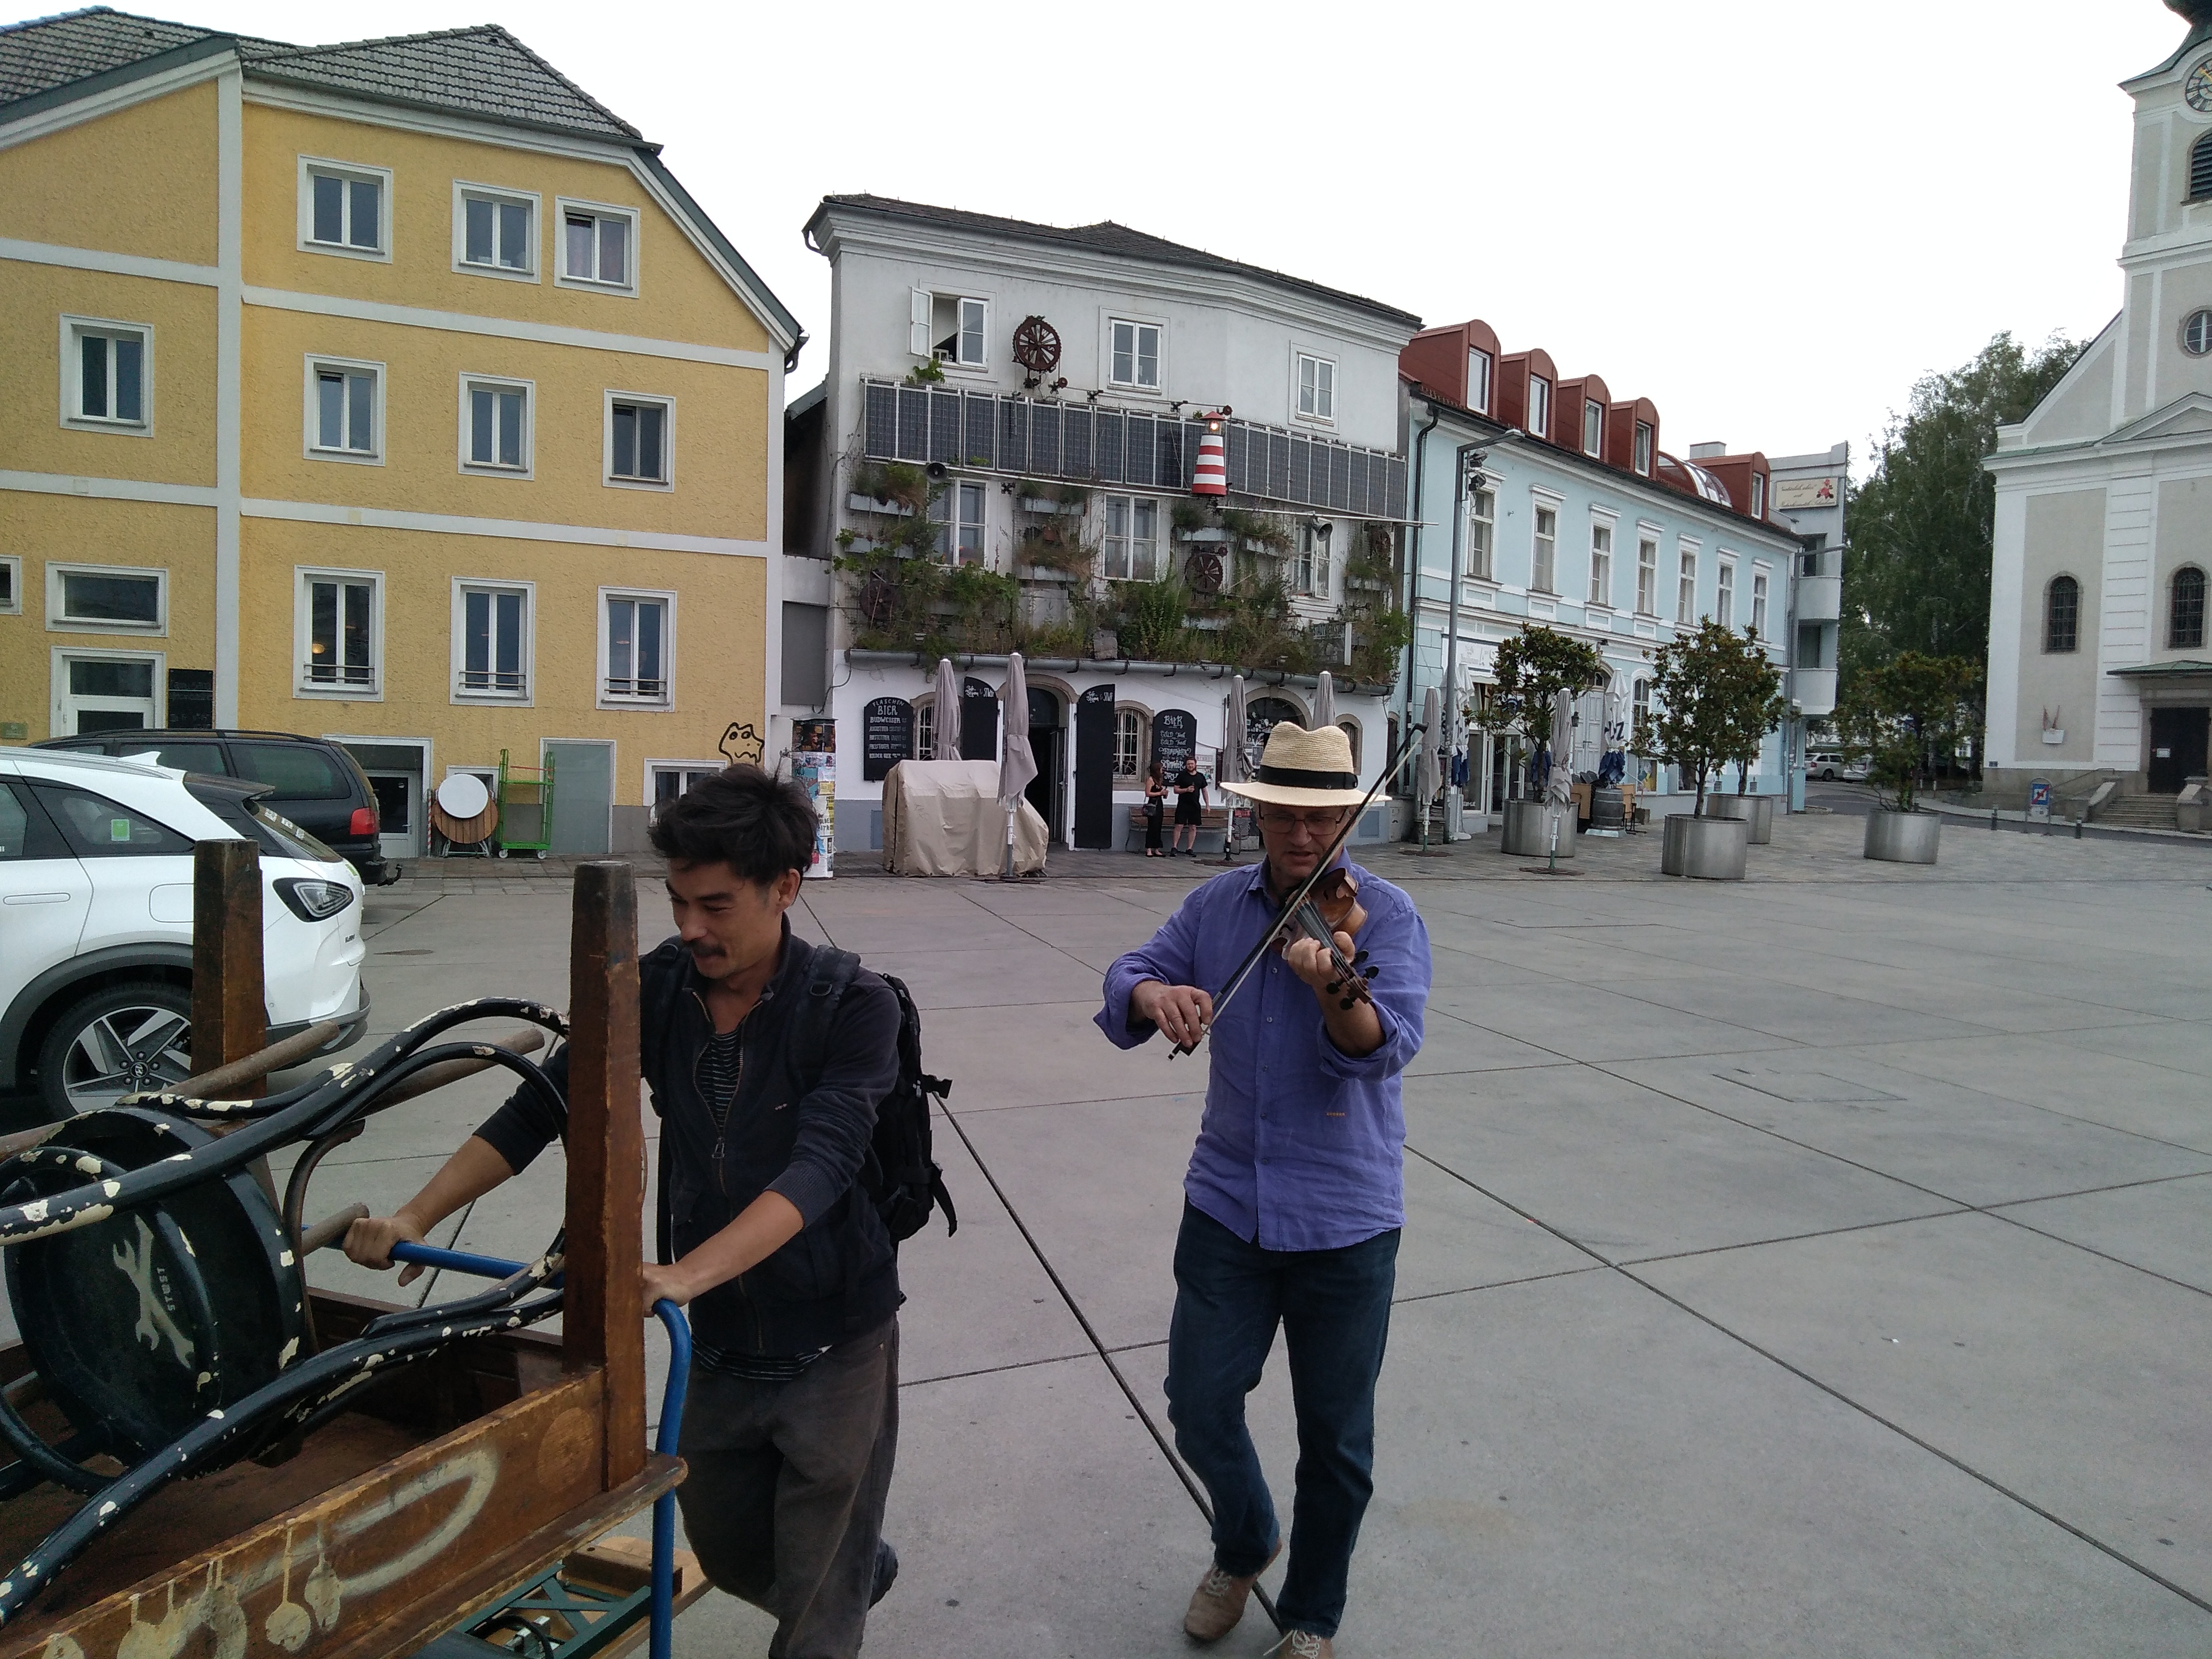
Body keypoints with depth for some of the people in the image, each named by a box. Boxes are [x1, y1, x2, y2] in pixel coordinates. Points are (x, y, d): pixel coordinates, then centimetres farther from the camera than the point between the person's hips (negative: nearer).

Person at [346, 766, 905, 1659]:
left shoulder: (853, 1007, -21)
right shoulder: (659, 987, -6)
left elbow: (821, 1165, -33)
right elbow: (537, 1108, -6)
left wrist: (686, 1273, -45)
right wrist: (416, 1216, -19)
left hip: (833, 1345, -5)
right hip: (720, 1345, 5)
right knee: (725, 1553, 24)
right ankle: (865, 1567, 52)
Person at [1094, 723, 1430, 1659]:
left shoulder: (1384, 914, -9)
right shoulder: (1215, 906, 3)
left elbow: (1387, 1046, -23)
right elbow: (1125, 984, 0)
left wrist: (1331, 986, -44)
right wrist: (1153, 994, -24)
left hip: (1346, 1220, -3)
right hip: (1227, 1202, 3)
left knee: (1335, 1441, 11)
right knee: (1199, 1404, 9)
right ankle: (1246, 1543, 42)